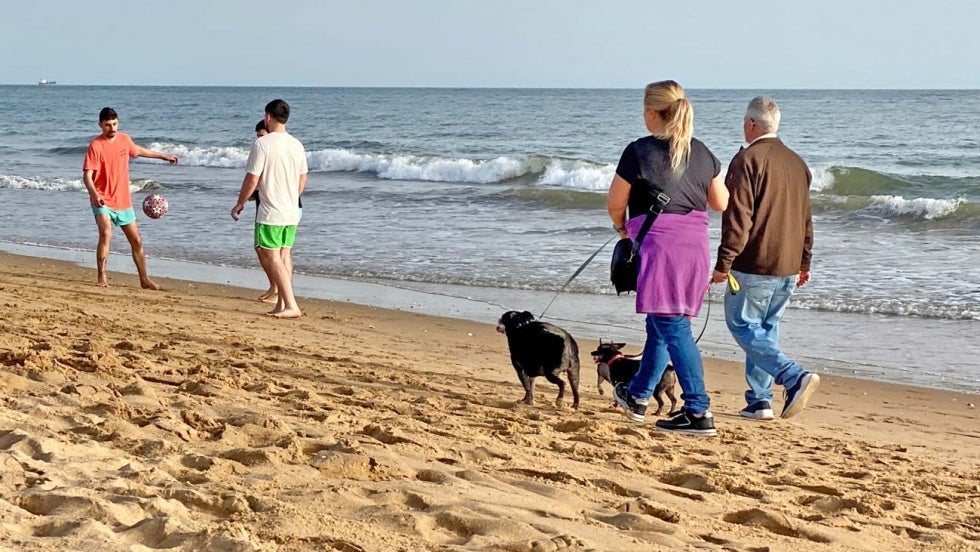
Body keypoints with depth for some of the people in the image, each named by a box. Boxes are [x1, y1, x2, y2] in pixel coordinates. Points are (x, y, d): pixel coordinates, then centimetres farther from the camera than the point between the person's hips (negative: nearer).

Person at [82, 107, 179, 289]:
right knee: (106, 234, -29)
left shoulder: (124, 139, 3)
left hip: (123, 201, 6)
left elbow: (138, 151, 26)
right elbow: (87, 175, -21)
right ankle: (102, 277, -22)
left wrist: (163, 156, 36)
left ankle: (144, 279, 26)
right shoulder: (96, 145, -15)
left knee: (136, 241, 11)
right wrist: (94, 194, -40)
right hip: (102, 201, -6)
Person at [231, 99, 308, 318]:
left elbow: (252, 179, -13)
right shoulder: (297, 145, 7)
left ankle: (291, 306, -11)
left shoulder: (262, 143, -13)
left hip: (270, 212, -7)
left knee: (272, 258, -4)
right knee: (284, 256, 13)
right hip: (292, 212, 7)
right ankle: (282, 303, 16)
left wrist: (240, 203, 0)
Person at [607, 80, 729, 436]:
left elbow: (615, 205, 0)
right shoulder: (702, 152, 8)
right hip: (695, 245, 7)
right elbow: (721, 203, 15)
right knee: (662, 322, 19)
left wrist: (622, 228, 21)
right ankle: (638, 396, 35)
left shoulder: (639, 152, -8)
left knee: (673, 327, -5)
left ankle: (698, 412, -9)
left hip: (658, 244, -7)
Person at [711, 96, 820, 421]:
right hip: (789, 268, 7)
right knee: (766, 328, 14)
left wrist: (723, 263, -12)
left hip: (755, 265, -7)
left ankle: (795, 377, -17)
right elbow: (806, 219, 19)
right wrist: (803, 264, 25)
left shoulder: (747, 159, -10)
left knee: (743, 325, 0)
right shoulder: (797, 162, 14)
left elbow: (737, 217, -16)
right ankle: (760, 401, 12)